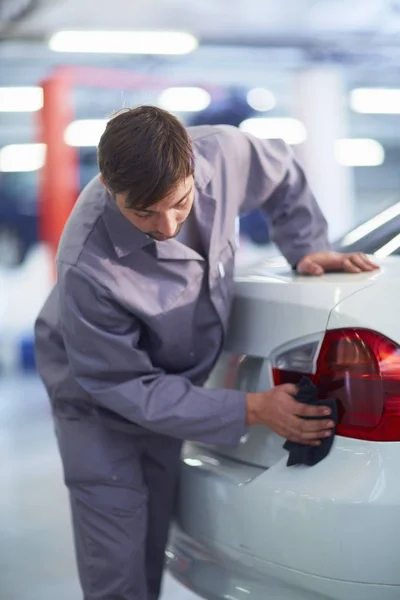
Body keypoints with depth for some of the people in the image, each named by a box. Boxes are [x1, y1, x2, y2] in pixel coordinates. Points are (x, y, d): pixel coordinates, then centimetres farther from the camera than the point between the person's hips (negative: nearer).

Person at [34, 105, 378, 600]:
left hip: (174, 387, 5)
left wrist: (307, 248, -10)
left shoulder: (223, 153, -26)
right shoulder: (87, 269, -39)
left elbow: (283, 178, 1)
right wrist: (250, 410, -30)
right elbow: (125, 385, -28)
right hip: (100, 406, -5)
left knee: (154, 553, 16)